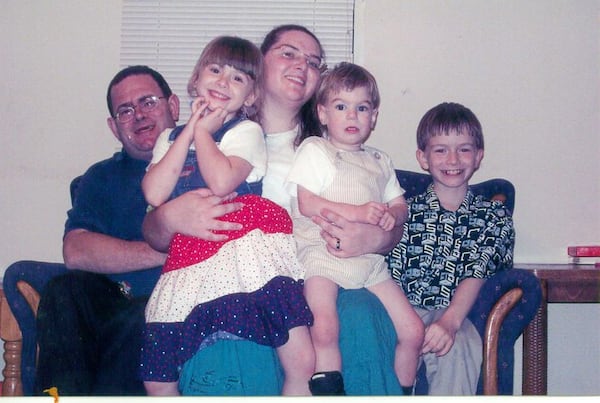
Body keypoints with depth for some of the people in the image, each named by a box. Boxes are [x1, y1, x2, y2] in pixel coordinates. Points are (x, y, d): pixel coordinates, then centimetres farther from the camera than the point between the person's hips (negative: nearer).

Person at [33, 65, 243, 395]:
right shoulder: (102, 177, 20)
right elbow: (75, 250, 1)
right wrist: (167, 250, -13)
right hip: (111, 301, 3)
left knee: (142, 321, -34)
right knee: (64, 291, -27)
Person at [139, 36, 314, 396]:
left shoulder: (247, 131, 9)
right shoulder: (170, 137, 21)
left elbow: (221, 182, -12)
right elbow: (154, 194, 0)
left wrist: (203, 132, 3)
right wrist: (189, 130, 4)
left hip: (246, 243, -3)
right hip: (189, 255, 4)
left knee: (302, 364, -16)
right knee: (156, 381, 1)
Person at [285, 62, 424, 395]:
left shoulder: (380, 161, 22)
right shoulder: (314, 150, 4)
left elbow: (400, 206, 21)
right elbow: (306, 204, -9)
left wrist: (391, 216, -4)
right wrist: (356, 212, -17)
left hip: (370, 258, 5)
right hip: (322, 252, -5)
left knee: (413, 331, 0)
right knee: (325, 328, -29)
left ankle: (405, 394, 18)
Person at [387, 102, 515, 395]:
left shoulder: (494, 217, 13)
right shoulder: (407, 211, 13)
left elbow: (475, 274, -3)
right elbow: (392, 274, 4)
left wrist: (449, 321, -21)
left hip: (458, 317, 0)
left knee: (455, 348, -35)